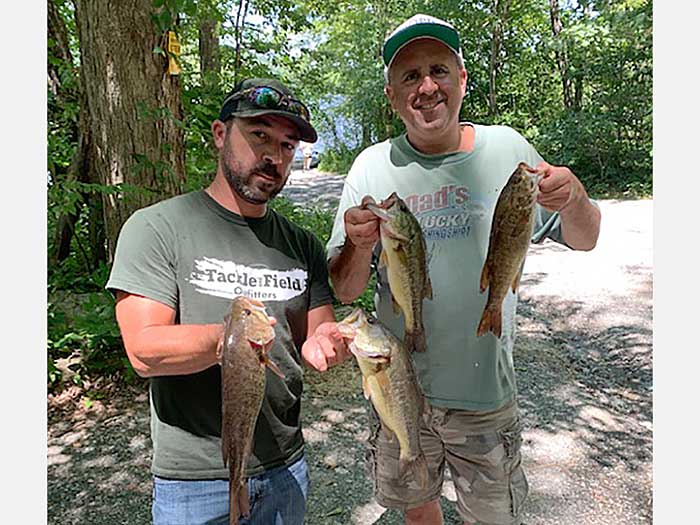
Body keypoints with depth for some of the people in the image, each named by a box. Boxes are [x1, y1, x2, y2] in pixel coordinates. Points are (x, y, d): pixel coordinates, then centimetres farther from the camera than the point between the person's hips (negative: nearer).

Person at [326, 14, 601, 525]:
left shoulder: (506, 148, -6)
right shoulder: (373, 166, -8)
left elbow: (582, 241, 3)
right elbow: (343, 292, -6)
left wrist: (574, 199, -20)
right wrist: (360, 245, -28)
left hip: (486, 392, 0)